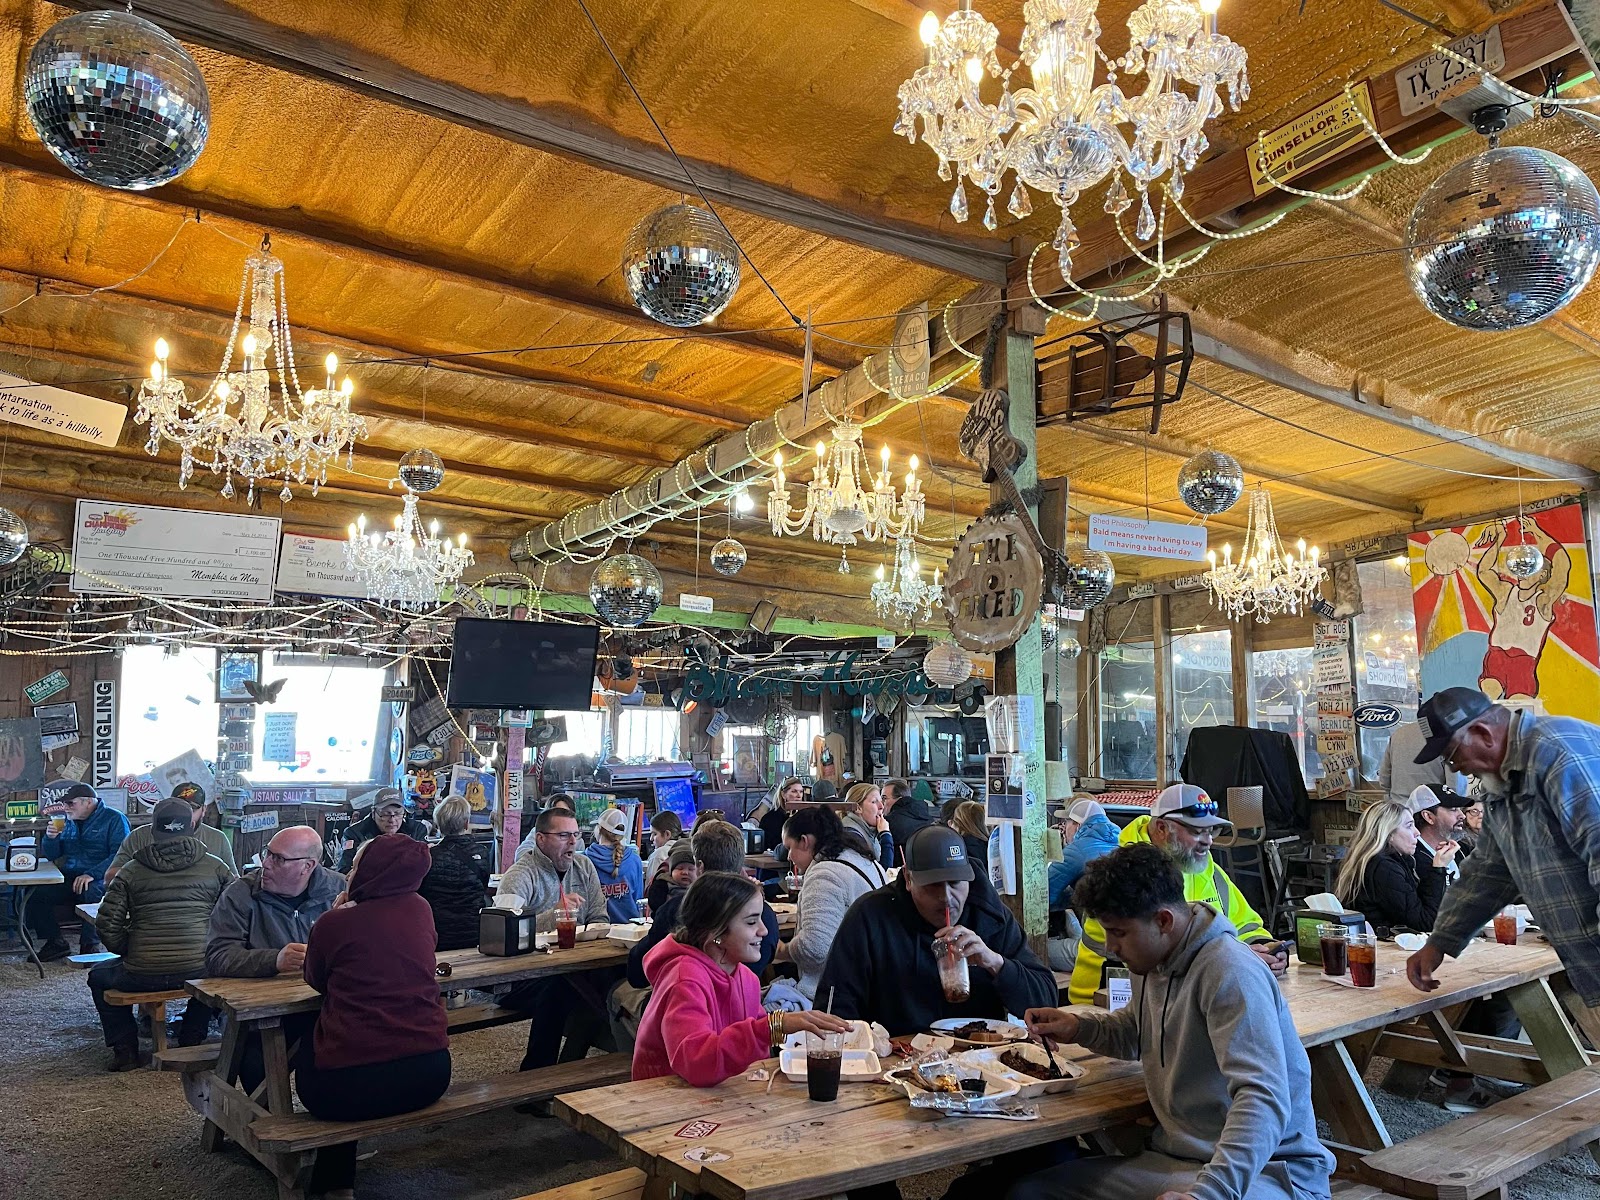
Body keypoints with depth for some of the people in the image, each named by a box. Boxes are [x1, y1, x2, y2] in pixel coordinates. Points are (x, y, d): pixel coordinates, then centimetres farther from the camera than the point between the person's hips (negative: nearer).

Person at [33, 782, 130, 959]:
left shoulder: (114, 819, -4)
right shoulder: (67, 821, 18)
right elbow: (51, 856, 23)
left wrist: (91, 874, -27)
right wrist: (51, 837, 2)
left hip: (99, 879, -6)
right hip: (68, 878, 6)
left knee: (93, 892, -38)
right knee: (37, 894, -19)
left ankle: (90, 945, -23)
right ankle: (55, 942, -3)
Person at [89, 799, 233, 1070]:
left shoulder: (130, 872, 4)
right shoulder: (215, 867, 3)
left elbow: (108, 927, -1)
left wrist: (130, 952, 17)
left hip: (143, 976, 0)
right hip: (200, 971, 0)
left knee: (98, 976, 32)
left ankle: (125, 1049, 27)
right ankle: (191, 1042, 30)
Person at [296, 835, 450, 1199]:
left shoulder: (334, 923, -9)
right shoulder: (420, 909, 2)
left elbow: (315, 981, 11)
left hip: (351, 1085, -4)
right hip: (429, 1075, 4)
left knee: (306, 1048, 29)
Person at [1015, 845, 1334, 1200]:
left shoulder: (1230, 974, -21)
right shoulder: (1154, 958, 8)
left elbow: (1264, 1101, -30)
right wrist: (1079, 1027, 9)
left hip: (1265, 1168, -8)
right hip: (1172, 1159, 9)